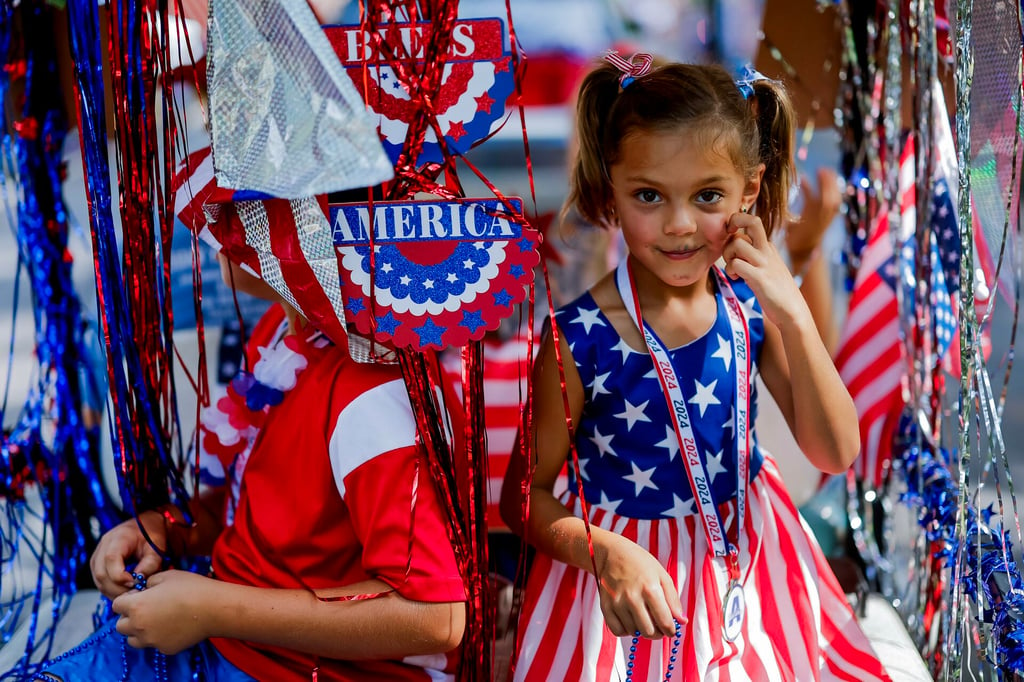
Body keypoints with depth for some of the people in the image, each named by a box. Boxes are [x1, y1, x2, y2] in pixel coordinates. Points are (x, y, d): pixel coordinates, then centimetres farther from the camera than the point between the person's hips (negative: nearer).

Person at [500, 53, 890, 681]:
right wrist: (606, 554, -30)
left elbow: (836, 453, -11)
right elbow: (526, 495, -11)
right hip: (630, 571, -4)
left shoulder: (751, 307, -10)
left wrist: (795, 319, -23)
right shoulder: (579, 341, -21)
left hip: (744, 554, 4)